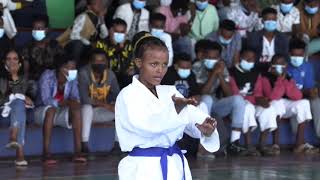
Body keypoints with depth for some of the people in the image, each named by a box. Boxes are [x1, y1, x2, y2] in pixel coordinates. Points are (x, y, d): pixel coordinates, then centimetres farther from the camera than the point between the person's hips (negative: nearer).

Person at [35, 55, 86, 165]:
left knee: (76, 109, -26)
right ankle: (46, 154, -40)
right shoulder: (47, 76, -18)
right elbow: (46, 100, -28)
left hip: (61, 113, 4)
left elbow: (75, 97, -10)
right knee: (51, 109, -38)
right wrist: (61, 103, -44)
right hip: (42, 111, -4)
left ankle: (78, 152, -32)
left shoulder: (72, 79, -4)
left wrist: (74, 102, -34)